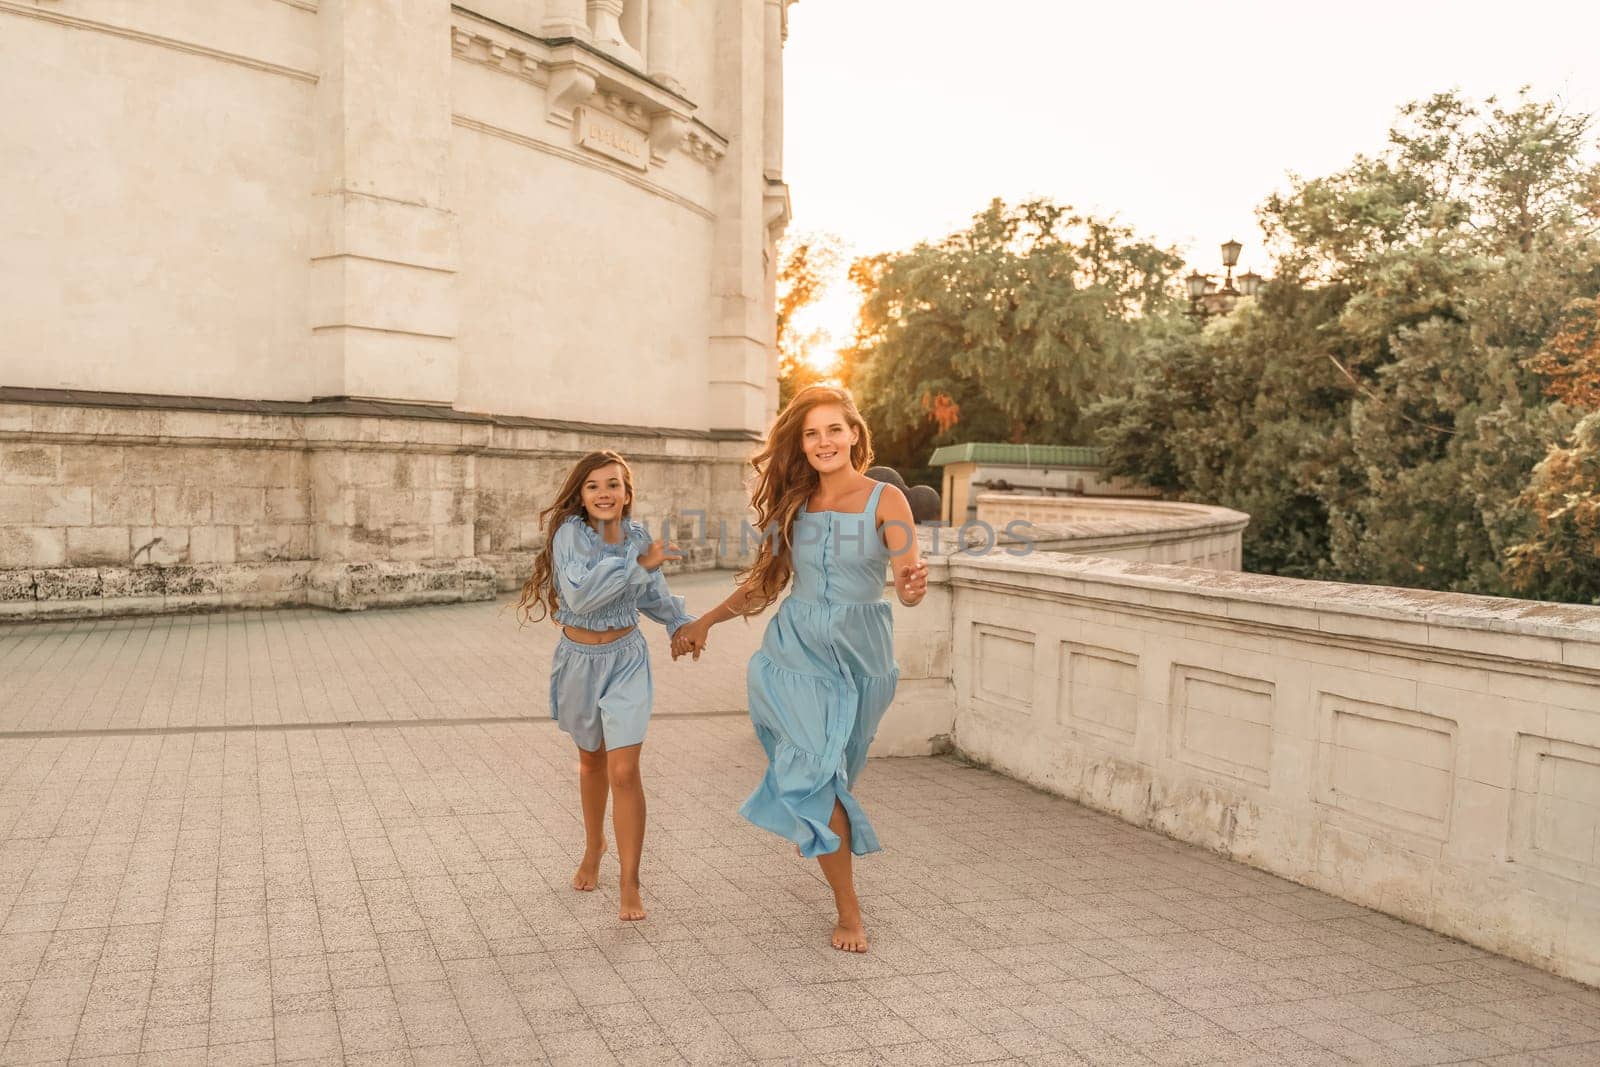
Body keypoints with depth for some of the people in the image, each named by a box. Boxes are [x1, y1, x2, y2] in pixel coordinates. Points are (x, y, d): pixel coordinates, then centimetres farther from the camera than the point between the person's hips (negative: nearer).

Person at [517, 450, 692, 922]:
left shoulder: (638, 536, -4)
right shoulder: (570, 533, -16)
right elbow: (579, 594, -32)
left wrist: (683, 624, 14)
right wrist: (637, 562, -31)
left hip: (626, 660, 1)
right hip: (579, 661, 0)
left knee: (624, 772, -9)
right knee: (591, 761, 20)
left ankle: (629, 884, -1)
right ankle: (594, 845, 45)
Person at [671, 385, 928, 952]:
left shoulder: (886, 500, -7)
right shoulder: (794, 502, 4)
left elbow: (908, 584, -13)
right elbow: (766, 580, 14)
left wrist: (913, 587, -36)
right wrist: (704, 622, 15)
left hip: (860, 650, -1)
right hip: (797, 646, 1)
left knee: (833, 769, 11)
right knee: (814, 768, -11)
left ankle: (815, 830, 46)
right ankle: (848, 907, 2)